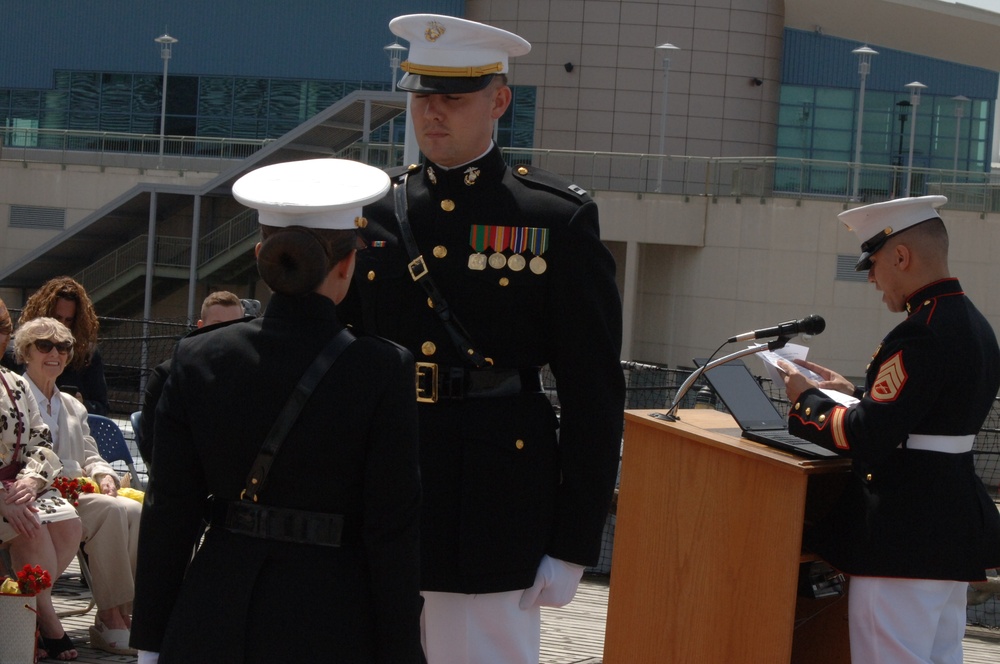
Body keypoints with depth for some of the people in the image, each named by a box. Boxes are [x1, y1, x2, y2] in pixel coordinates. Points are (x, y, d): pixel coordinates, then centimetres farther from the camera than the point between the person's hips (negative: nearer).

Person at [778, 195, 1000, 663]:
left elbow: (867, 438, -22)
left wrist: (806, 398, -7)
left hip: (904, 537, -10)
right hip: (954, 531, 10)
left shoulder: (921, 335, -21)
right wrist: (852, 392, 17)